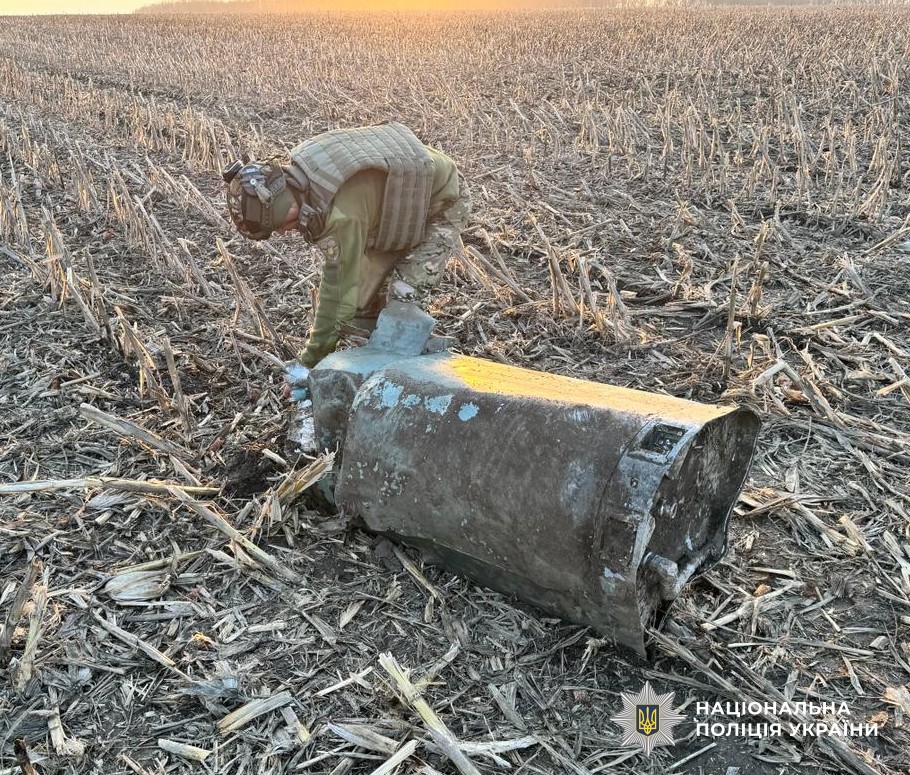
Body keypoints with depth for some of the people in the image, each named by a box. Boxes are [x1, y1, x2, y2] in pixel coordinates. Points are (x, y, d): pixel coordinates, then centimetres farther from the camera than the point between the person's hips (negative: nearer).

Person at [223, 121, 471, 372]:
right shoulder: (297, 167, -15)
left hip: (441, 202, -8)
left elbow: (340, 288, -32)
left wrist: (310, 362, -23)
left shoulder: (343, 212, -40)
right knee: (363, 287, 3)